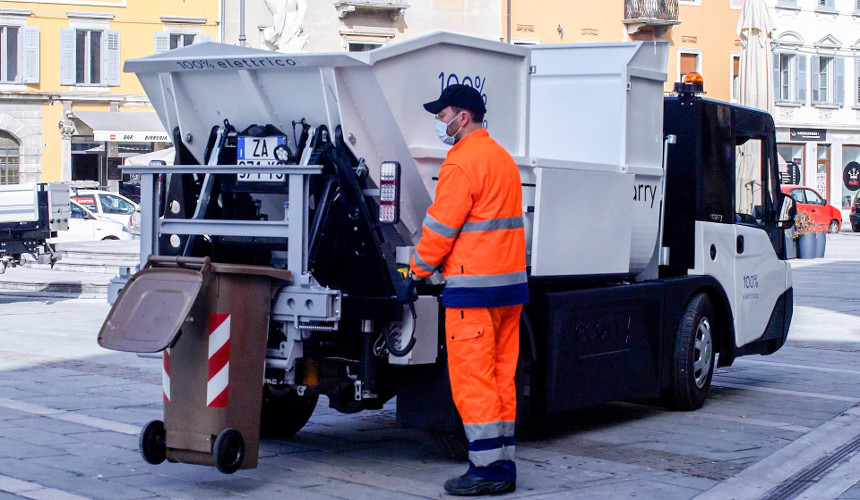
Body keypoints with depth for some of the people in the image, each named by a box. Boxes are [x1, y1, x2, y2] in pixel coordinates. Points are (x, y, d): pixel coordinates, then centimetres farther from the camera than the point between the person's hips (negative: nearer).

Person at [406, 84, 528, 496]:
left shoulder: (462, 162, -12)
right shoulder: (502, 157, 18)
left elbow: (440, 227, -13)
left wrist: (416, 272, -1)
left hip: (473, 287, -9)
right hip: (511, 280, 9)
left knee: (471, 378, -4)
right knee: (501, 377, 12)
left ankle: (486, 470, -3)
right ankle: (503, 465, 16)